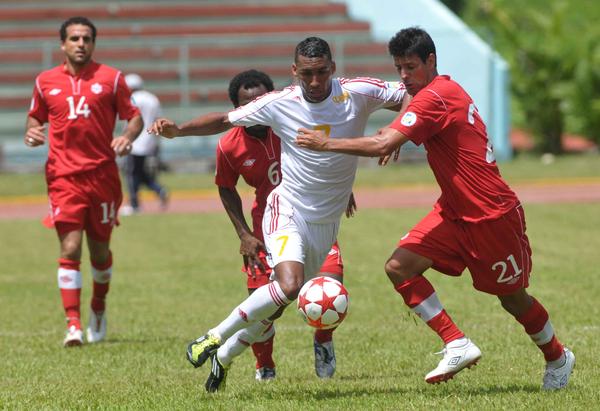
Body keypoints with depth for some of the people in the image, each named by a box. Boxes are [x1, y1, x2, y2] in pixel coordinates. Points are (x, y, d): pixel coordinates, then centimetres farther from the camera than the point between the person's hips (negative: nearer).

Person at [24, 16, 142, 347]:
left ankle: (98, 309, 35)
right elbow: (35, 118, 20)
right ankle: (73, 324, -13)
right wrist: (32, 132, -2)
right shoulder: (46, 81, 8)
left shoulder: (110, 78, 3)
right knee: (70, 248, -12)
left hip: (102, 176, 0)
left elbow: (134, 116, 7)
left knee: (99, 249, 10)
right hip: (64, 176, 0)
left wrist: (127, 137, -14)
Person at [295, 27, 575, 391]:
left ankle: (558, 357, 32)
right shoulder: (446, 91, 8)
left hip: (492, 216, -9)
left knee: (513, 298, 7)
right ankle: (457, 345, -5)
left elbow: (383, 145, -29)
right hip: (455, 211, 9)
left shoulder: (434, 97, -22)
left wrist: (327, 143, -20)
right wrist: (394, 137, 5)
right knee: (400, 267, -7)